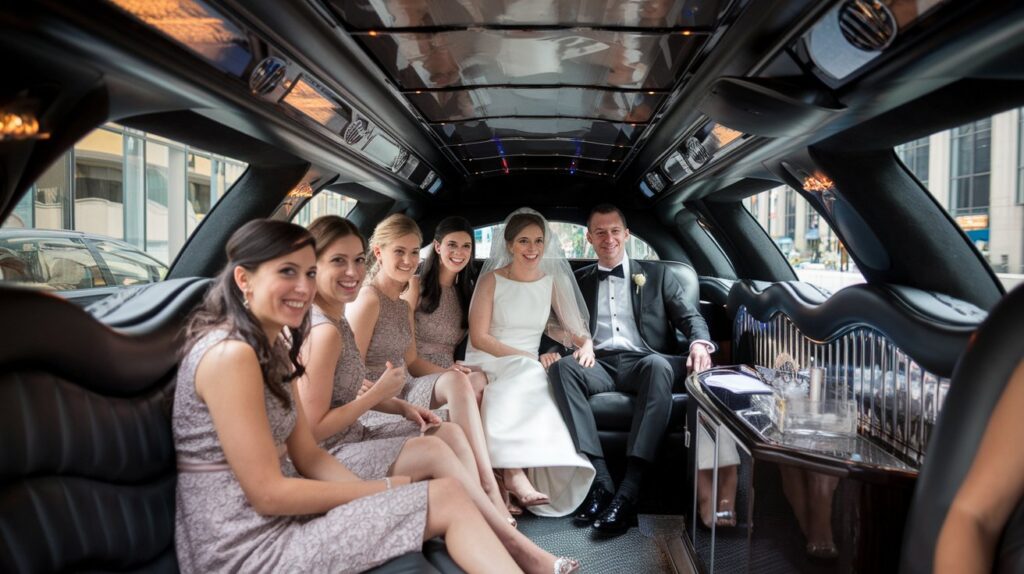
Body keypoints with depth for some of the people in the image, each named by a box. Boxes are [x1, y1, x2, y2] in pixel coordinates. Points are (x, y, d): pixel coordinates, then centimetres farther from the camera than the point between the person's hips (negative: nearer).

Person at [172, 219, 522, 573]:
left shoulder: (274, 348, 9)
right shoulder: (230, 353, -20)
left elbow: (308, 456, 9)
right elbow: (267, 493, -20)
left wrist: (380, 493, -6)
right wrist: (384, 490, -13)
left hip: (274, 523, 8)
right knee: (447, 499, -12)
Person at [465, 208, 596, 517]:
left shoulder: (552, 281, 10)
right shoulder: (492, 280, -2)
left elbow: (573, 326, 12)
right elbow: (479, 337, -9)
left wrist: (586, 344, -15)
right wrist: (531, 359, -19)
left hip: (530, 367, 3)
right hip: (488, 364, -3)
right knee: (528, 377, -35)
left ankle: (515, 472, -32)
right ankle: (516, 473, -35)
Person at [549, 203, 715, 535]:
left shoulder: (656, 275, 19)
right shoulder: (578, 281, 23)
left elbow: (689, 317, 11)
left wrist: (700, 342, -13)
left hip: (642, 362, -1)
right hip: (598, 365, 1)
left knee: (659, 365, -37)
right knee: (561, 367, -32)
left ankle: (630, 489, -39)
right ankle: (601, 480, -34)